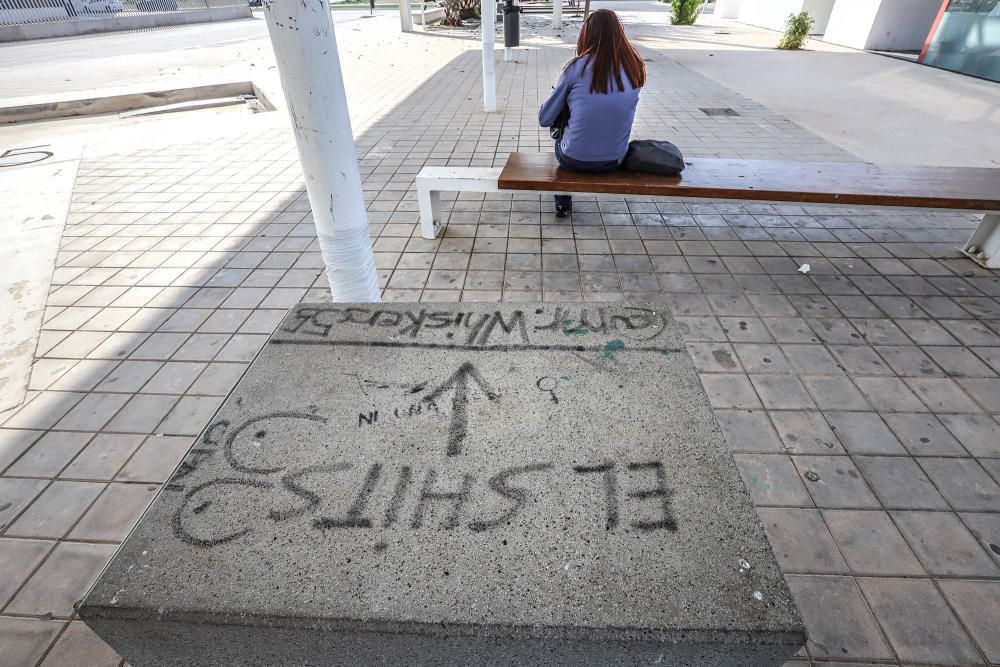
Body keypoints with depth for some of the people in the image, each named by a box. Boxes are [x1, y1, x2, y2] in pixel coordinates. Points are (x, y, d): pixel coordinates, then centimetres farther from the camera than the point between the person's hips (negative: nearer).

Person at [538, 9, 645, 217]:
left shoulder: (577, 67, -12)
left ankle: (563, 203, 39)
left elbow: (544, 120, -5)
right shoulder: (635, 68, -2)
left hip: (575, 160, -3)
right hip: (614, 161, 4)